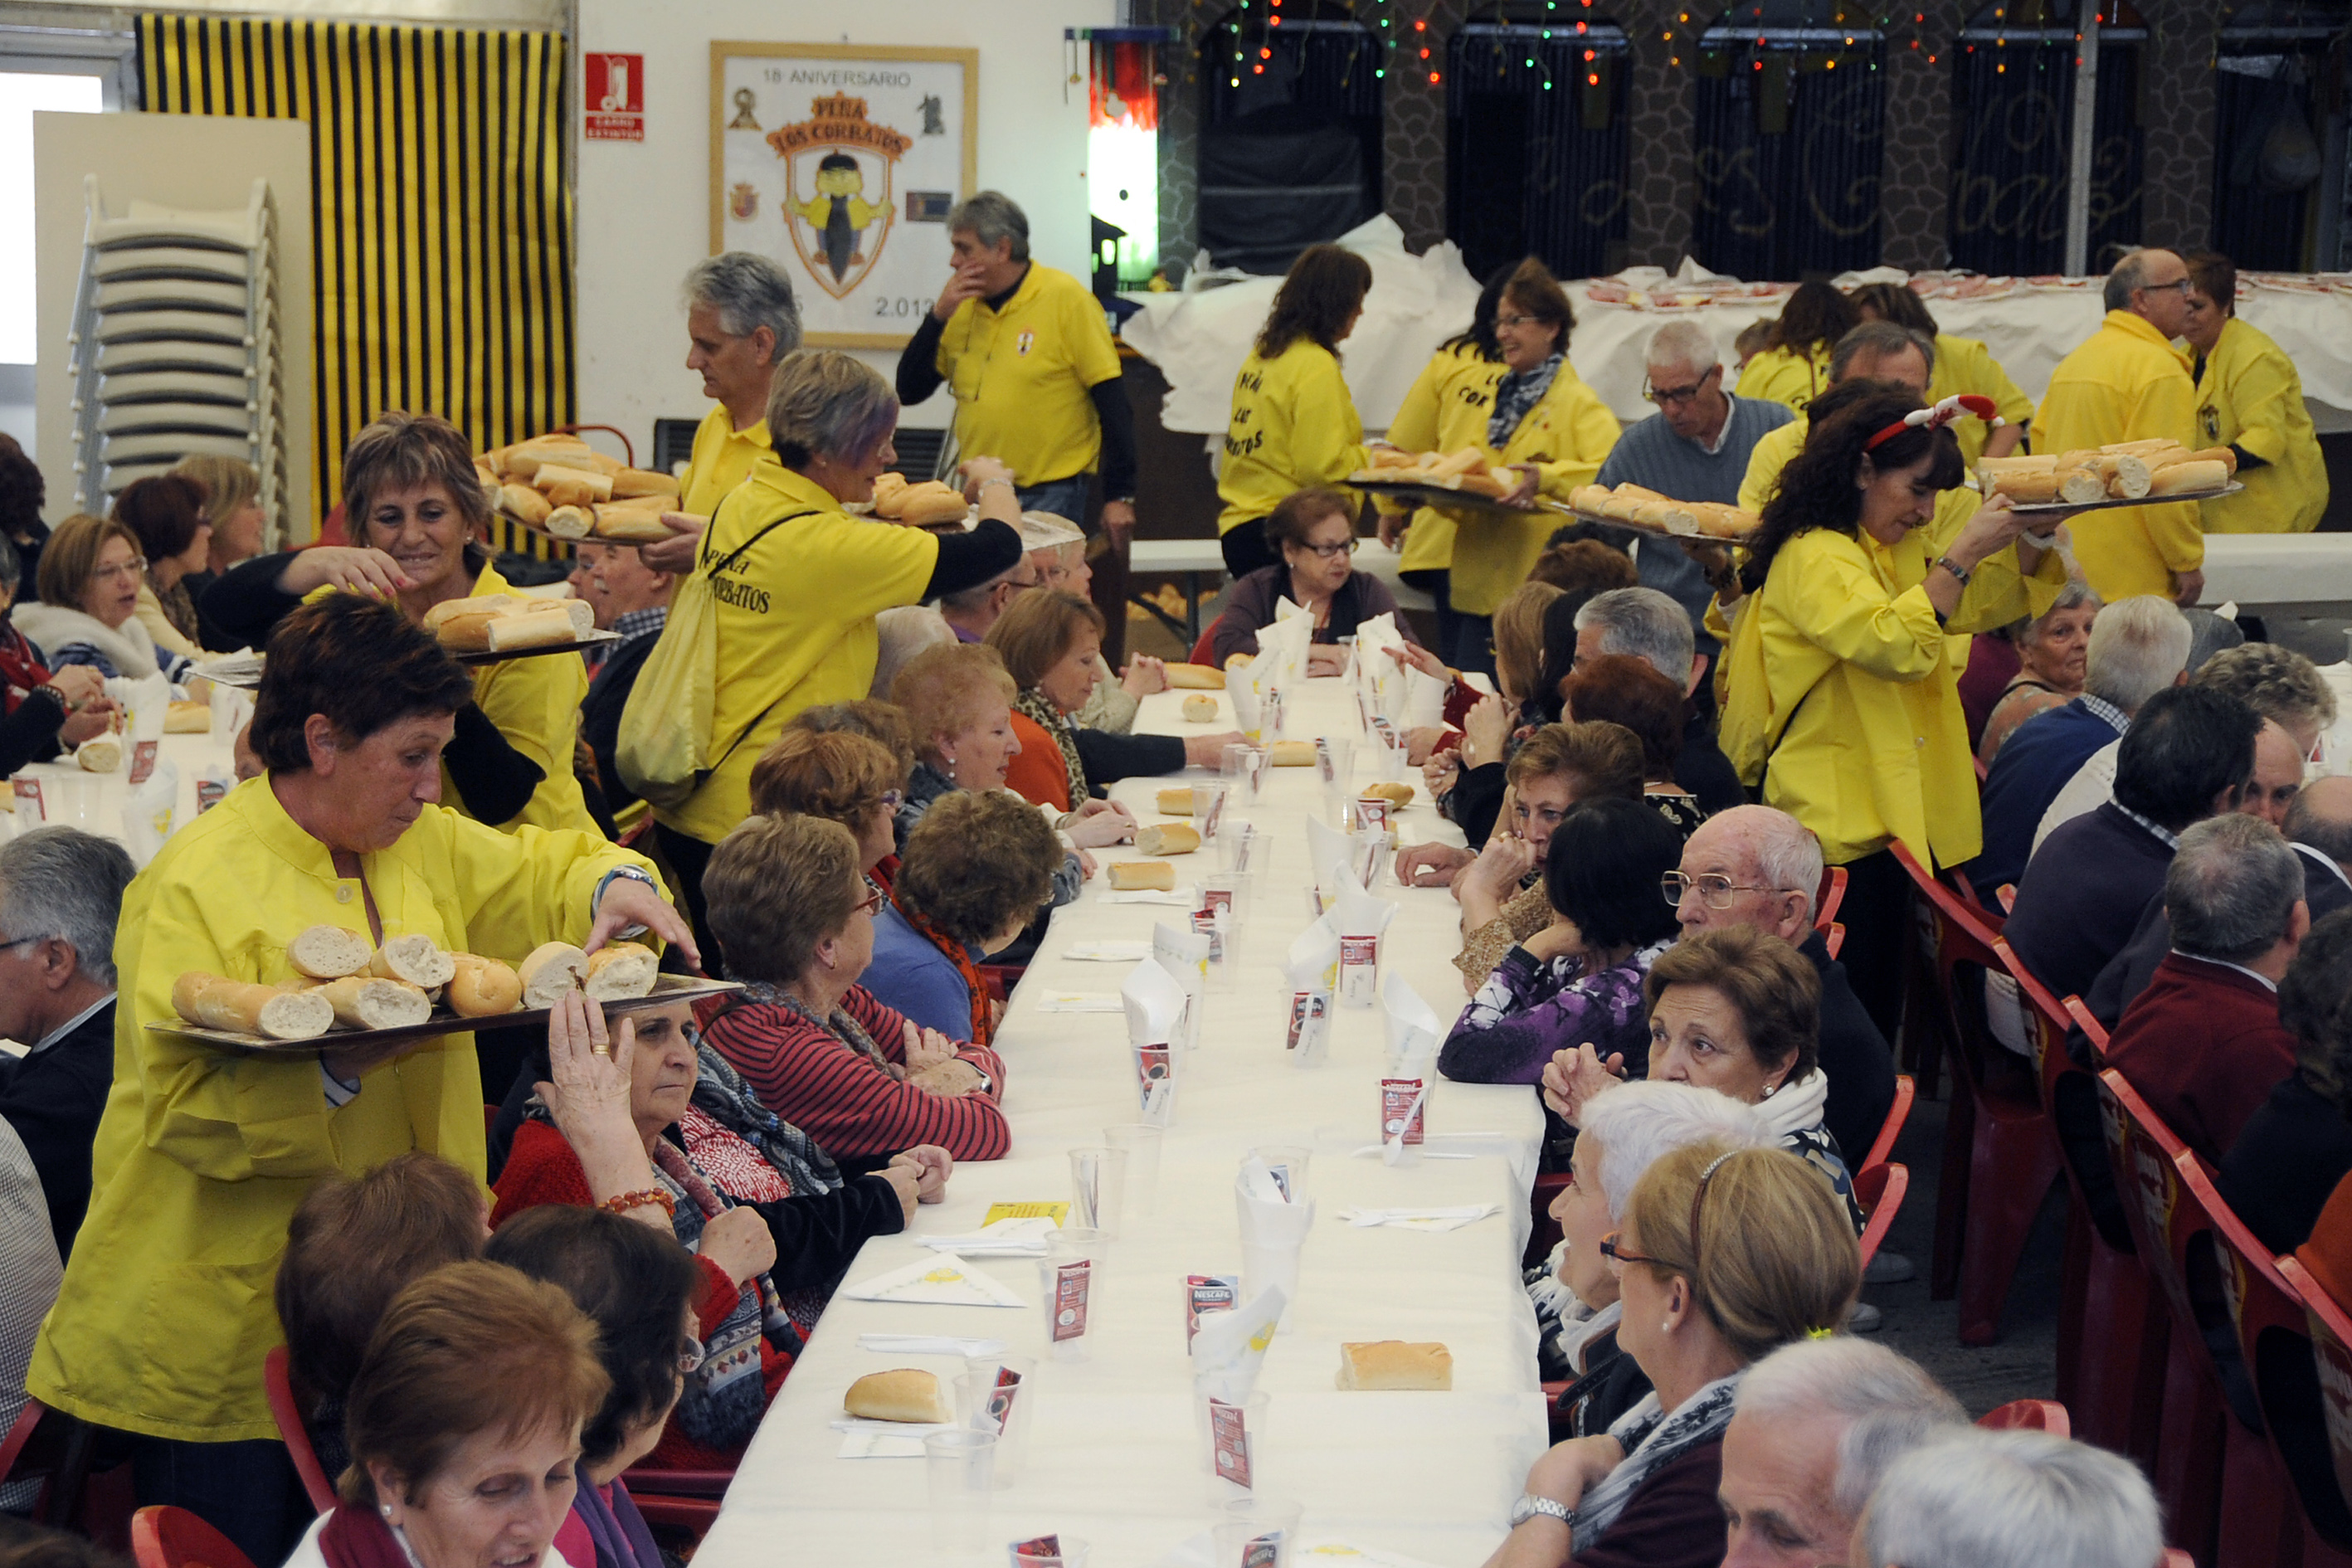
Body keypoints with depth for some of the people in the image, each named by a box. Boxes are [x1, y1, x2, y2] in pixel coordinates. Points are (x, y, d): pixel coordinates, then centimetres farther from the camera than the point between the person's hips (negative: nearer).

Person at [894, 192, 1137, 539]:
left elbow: (1112, 402, -9)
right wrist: (939, 316, -5)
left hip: (1050, 497, -5)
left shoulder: (1066, 298, -7)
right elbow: (909, 392, 8)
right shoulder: (962, 306, 9)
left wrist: (1120, 496, -13)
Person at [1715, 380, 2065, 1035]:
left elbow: (1988, 603, 26)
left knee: (1881, 1000, 11)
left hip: (1892, 815, 9)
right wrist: (1962, 553, -26)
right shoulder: (1813, 558, -14)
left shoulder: (1902, 548, 17)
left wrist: (2028, 532, 10)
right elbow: (1893, 643, -29)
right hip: (1837, 827, -9)